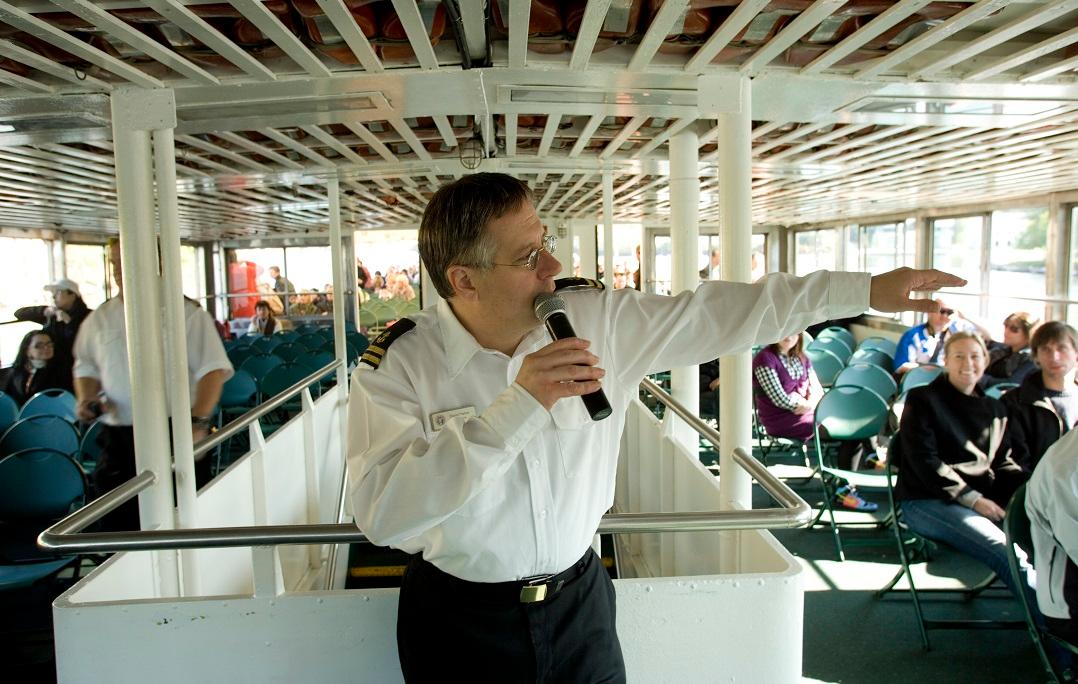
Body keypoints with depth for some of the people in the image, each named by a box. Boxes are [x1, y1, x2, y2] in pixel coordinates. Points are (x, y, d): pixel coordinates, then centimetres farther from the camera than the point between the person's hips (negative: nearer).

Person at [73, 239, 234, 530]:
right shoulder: (100, 318, 10)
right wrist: (86, 398, 2)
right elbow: (86, 365, 22)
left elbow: (212, 367, -11)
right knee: (118, 524, 9)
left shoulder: (185, 312, -5)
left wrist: (198, 421, -22)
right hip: (117, 438, 4)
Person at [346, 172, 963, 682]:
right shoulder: (398, 362, -17)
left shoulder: (598, 321, -8)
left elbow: (719, 314, -4)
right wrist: (517, 406, -35)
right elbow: (380, 510, -29)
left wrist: (866, 289, -4)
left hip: (580, 598, 3)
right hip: (461, 617, -2)